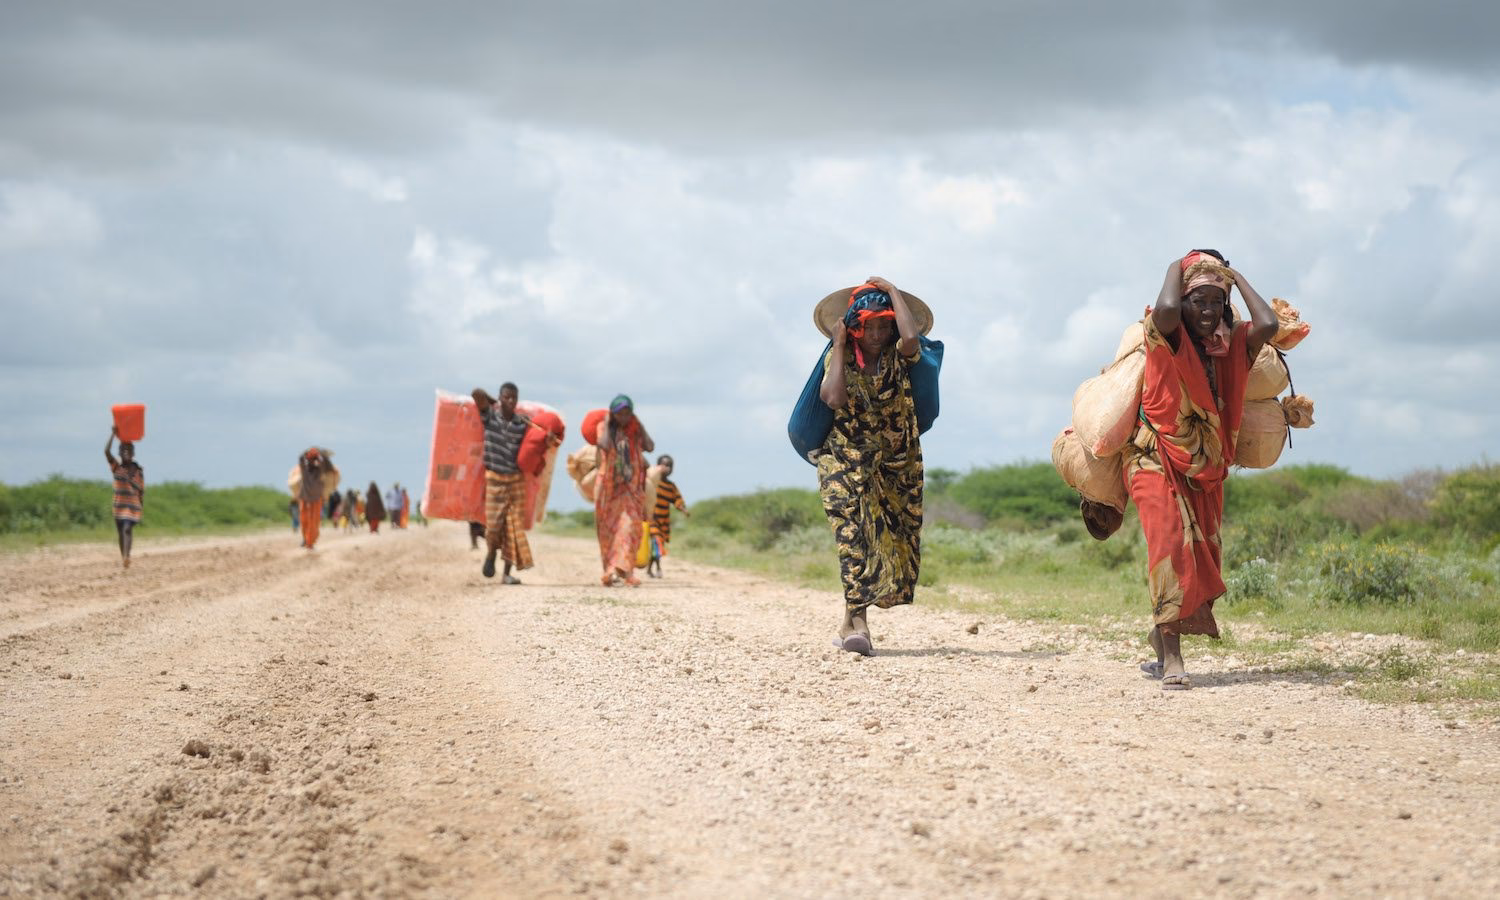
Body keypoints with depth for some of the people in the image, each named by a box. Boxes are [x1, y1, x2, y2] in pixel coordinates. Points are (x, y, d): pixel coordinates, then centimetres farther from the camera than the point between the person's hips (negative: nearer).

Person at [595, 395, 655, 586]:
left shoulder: (635, 429, 6)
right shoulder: (604, 427, 0)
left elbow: (650, 447, -9)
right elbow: (605, 445, -20)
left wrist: (639, 425, -5)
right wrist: (607, 423, -10)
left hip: (631, 486, 1)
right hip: (608, 484, -1)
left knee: (629, 526, -13)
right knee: (609, 529, 2)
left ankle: (622, 569, -21)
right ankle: (610, 570, 11)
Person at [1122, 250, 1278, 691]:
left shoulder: (1231, 344, 2)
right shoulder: (1168, 339, -11)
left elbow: (1268, 326, -19)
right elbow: (1165, 311, -35)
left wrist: (1237, 278, -6)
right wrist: (1177, 268, -16)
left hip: (1206, 471, 6)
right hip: (1157, 460, -6)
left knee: (1202, 555, 4)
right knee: (1171, 543, -22)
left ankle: (1161, 639, 22)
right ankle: (1171, 660, -25)